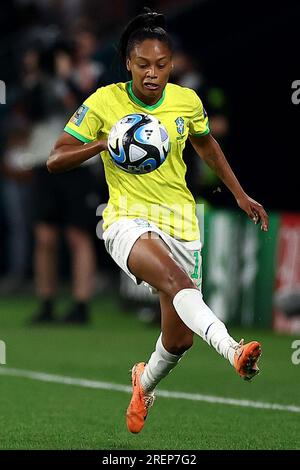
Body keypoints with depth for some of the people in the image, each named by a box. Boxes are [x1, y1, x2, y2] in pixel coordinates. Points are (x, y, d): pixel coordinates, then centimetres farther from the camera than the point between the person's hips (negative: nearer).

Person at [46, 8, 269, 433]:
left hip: (180, 223, 4)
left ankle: (145, 383, 38)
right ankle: (232, 350, -59)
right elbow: (55, 160, -5)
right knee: (175, 279, -37)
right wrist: (104, 144, -21)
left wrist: (240, 195, 24)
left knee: (179, 339, 3)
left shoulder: (187, 102, 3)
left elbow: (207, 146, 24)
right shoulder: (104, 102, -6)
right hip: (128, 220, -4)